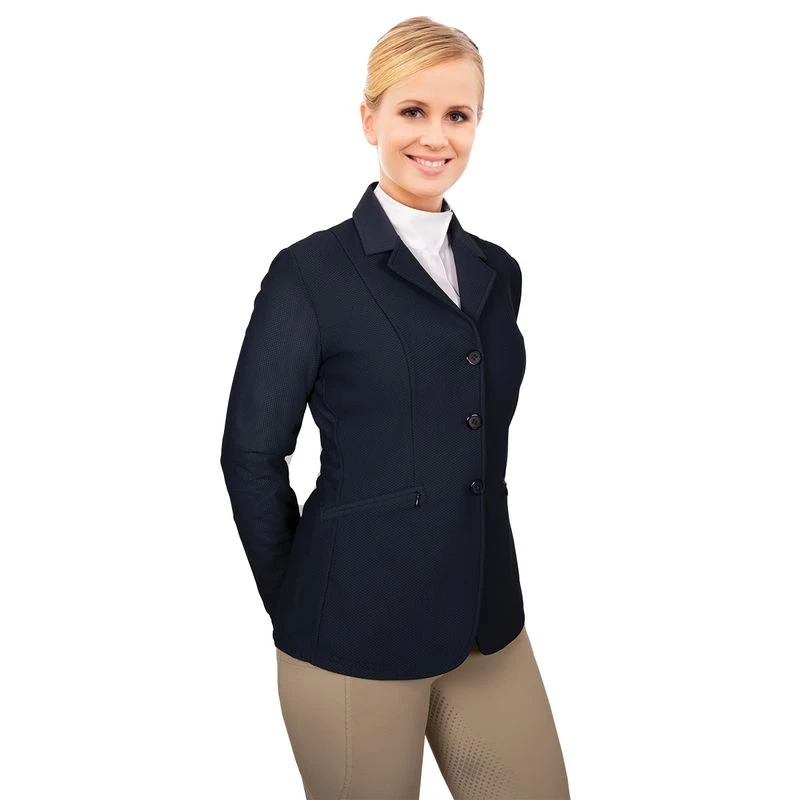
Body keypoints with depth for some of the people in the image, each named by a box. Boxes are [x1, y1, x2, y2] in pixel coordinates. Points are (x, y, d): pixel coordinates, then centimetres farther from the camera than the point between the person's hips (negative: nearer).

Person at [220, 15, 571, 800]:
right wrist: (300, 610, 1)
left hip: (487, 620, 5)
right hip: (358, 636, -5)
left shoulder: (496, 271, 8)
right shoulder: (311, 273, -9)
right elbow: (251, 456, -6)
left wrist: (480, 590, 13)